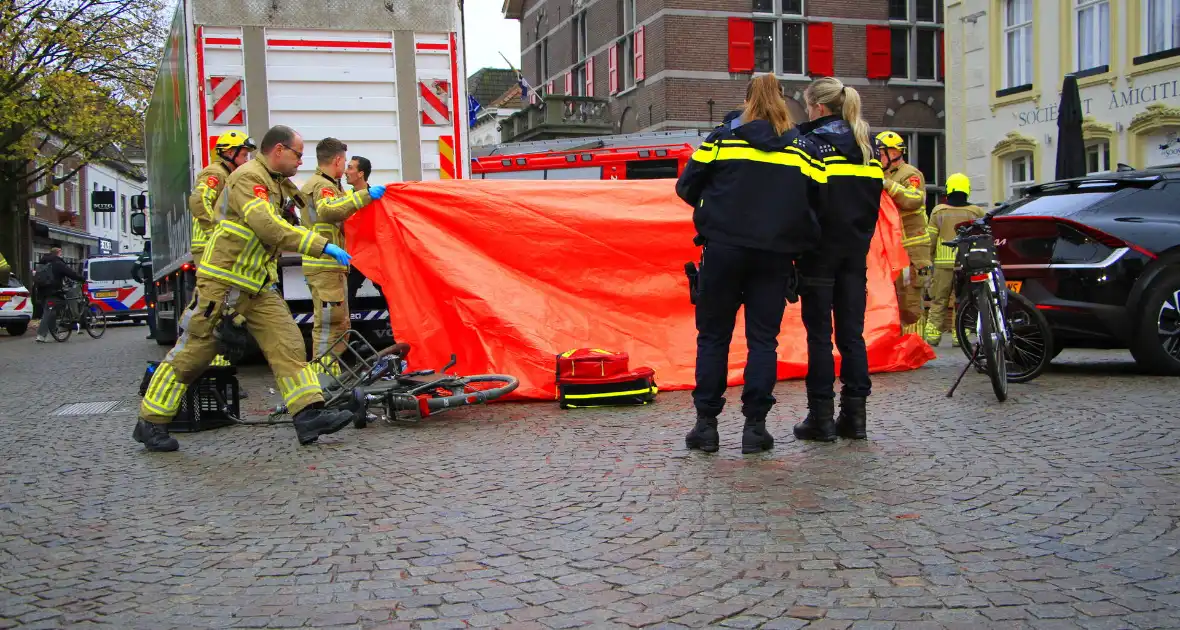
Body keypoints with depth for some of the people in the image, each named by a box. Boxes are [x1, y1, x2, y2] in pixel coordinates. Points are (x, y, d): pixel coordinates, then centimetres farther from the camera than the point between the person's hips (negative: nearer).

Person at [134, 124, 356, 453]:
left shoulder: (279, 184, 13)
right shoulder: (248, 177, -17)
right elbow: (269, 227, -29)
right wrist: (323, 246, -29)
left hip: (257, 285, 9)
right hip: (222, 281, -8)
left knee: (287, 343, -4)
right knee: (193, 352, -1)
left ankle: (308, 415, -7)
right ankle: (150, 423, 12)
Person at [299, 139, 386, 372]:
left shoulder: (325, 184, 21)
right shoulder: (322, 186, -13)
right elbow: (329, 210, -34)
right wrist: (364, 195, -37)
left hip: (331, 267, 11)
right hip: (326, 267, -11)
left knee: (339, 323, 17)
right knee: (328, 324, -10)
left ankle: (332, 371, 24)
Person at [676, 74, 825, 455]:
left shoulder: (723, 138, 2)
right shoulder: (802, 149, 7)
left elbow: (687, 187, 4)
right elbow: (819, 202, 6)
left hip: (723, 249, -1)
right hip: (775, 255, 1)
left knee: (713, 335, 7)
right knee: (763, 338, 7)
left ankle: (706, 423, 7)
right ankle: (755, 426, 5)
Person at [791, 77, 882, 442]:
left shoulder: (811, 144, -9)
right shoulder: (867, 148, 12)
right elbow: (874, 200, 17)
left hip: (821, 249, -6)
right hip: (856, 250, 6)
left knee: (819, 333, -1)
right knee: (852, 332, 8)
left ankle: (821, 416, 0)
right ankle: (854, 415, 9)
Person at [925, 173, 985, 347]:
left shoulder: (938, 211, 2)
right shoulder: (976, 212, 2)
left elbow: (931, 239, 2)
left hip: (943, 263, 0)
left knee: (939, 300, 6)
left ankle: (933, 334, 3)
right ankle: (959, 335, 5)